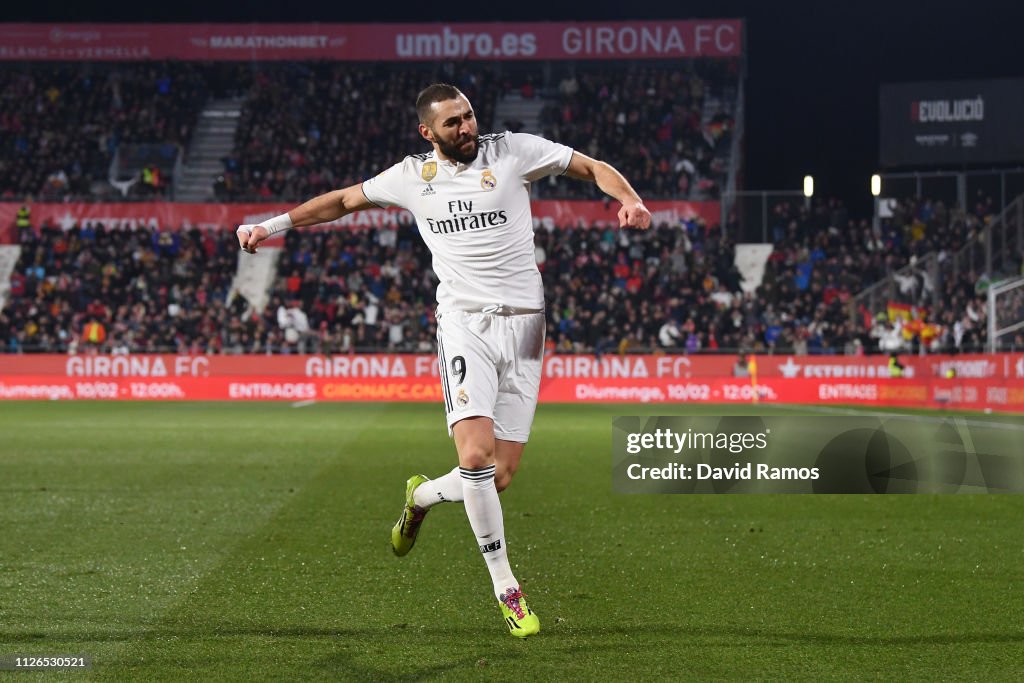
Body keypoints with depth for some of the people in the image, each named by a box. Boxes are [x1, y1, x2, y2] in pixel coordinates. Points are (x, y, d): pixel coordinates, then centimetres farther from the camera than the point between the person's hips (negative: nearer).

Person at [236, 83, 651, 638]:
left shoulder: (513, 151, 4)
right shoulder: (413, 176, 9)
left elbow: (593, 168, 7)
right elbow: (344, 200, 24)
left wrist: (629, 200, -13)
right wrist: (273, 225, 24)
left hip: (523, 324, 1)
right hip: (464, 325, 0)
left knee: (500, 476, -2)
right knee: (476, 456, -21)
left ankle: (421, 496, 32)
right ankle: (505, 586, -7)